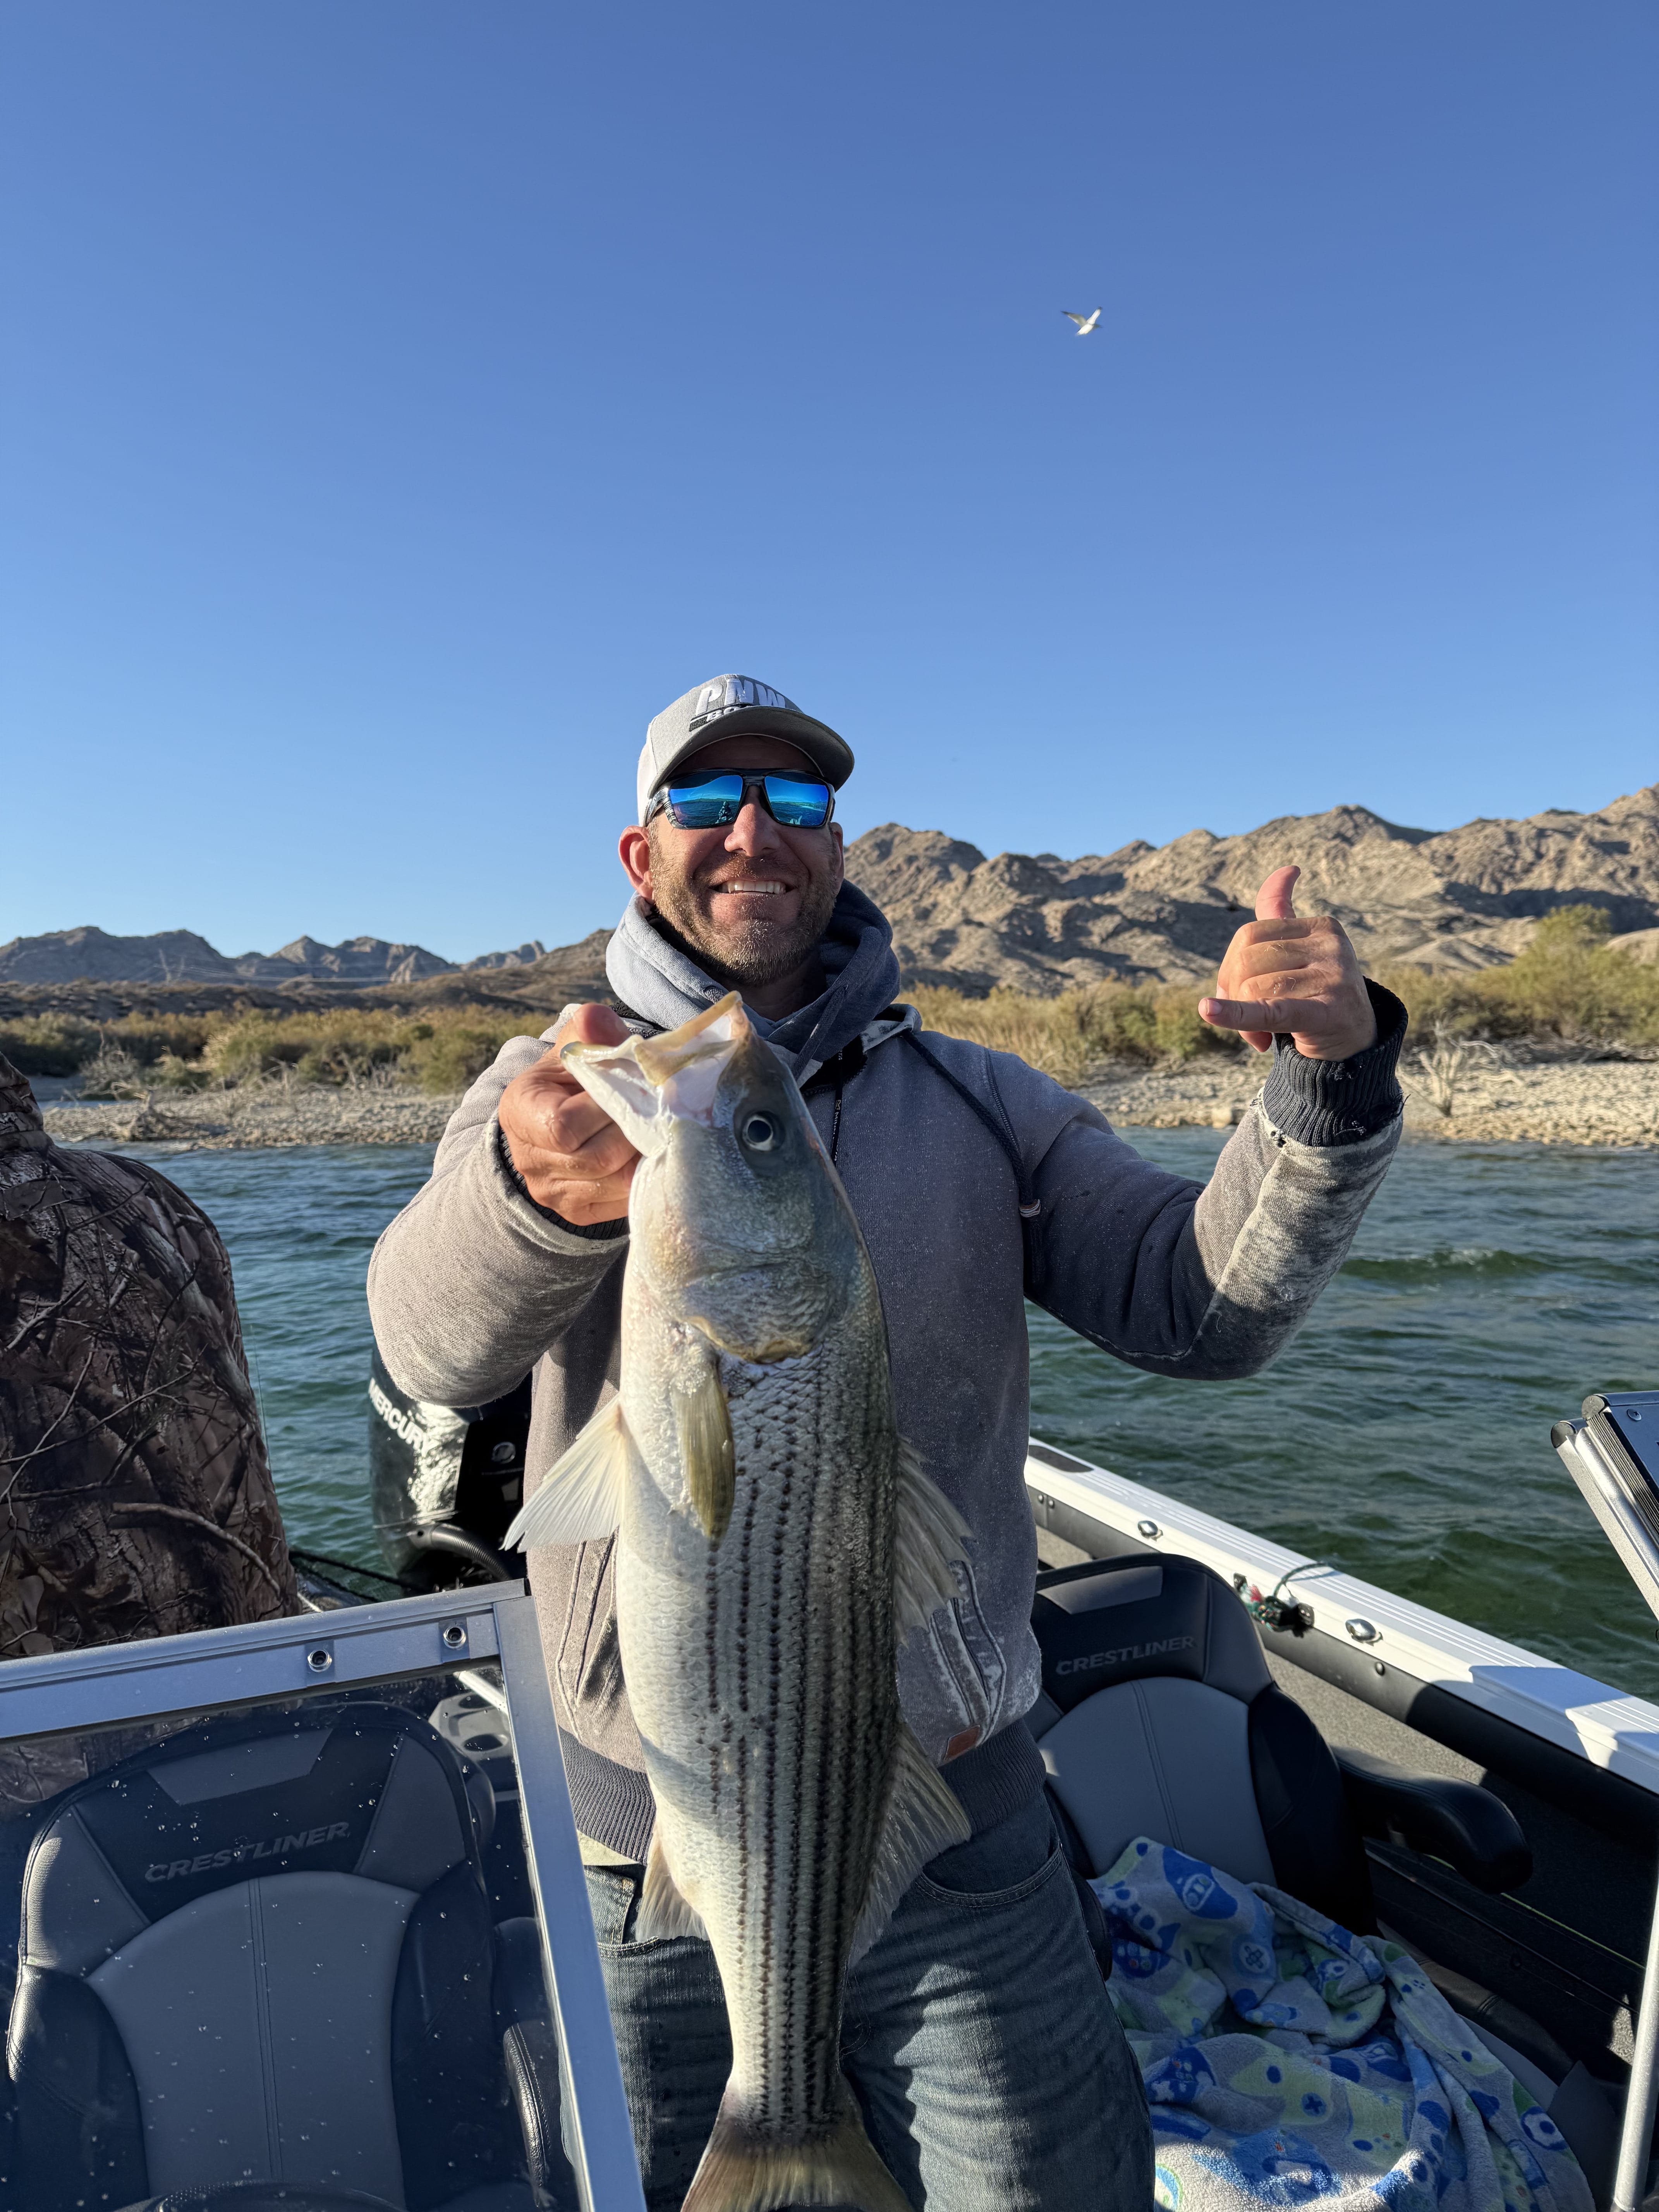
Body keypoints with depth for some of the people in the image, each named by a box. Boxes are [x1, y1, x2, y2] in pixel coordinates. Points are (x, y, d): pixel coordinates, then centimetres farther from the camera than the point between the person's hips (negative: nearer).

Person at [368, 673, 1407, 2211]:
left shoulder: (979, 1105, 2)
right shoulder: (547, 1086, -2)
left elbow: (1204, 1308, -8)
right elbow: (430, 1345, -21)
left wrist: (1331, 1082, -25)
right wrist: (538, 1191, -43)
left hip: (953, 1814, 1)